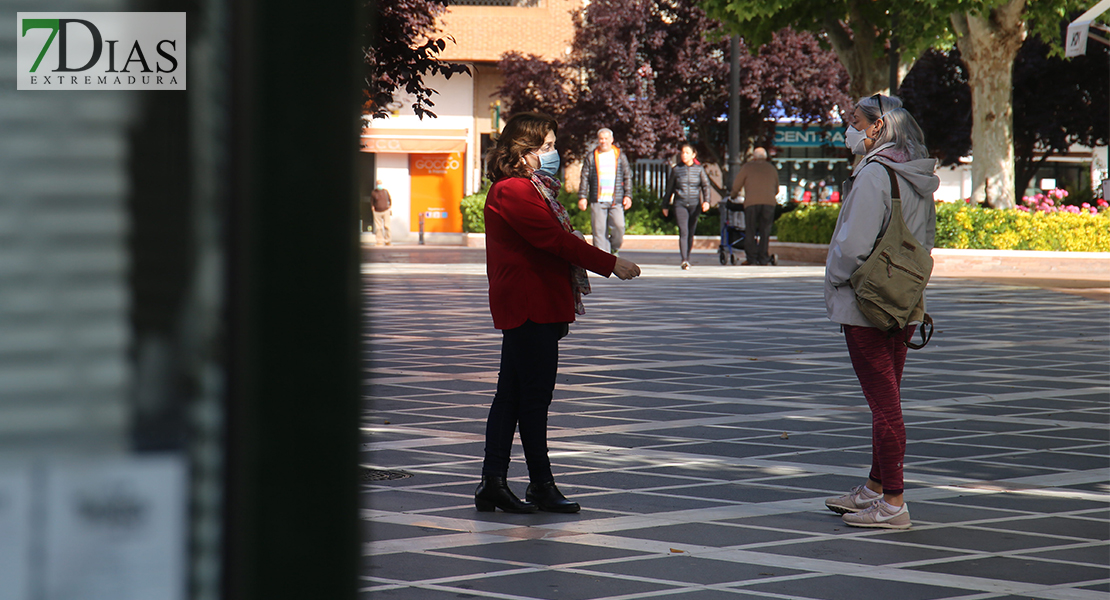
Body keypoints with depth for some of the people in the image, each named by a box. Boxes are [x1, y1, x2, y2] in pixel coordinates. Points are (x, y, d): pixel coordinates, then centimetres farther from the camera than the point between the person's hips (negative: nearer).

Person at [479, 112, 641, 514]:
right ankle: (541, 485, 2)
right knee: (534, 396, -4)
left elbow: (556, 241, 20)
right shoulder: (513, 191, -14)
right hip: (531, 308, -11)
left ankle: (492, 484, 10)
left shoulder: (531, 190, 20)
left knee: (511, 396, 9)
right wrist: (611, 265, -18)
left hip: (535, 308, 11)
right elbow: (555, 239, -20)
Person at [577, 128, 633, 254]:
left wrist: (628, 196, 3)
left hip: (616, 201, 0)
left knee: (619, 226, -12)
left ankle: (614, 249, 13)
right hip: (597, 201, 0)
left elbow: (628, 177, 12)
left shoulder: (620, 156, 11)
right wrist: (582, 197, 1)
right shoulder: (591, 157, 9)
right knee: (599, 230, -4)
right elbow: (585, 178, 9)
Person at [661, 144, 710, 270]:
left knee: (691, 233, 7)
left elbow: (705, 185, 2)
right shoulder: (676, 169, 6)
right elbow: (670, 188, 14)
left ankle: (687, 258, 23)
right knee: (683, 232, -14)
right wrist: (665, 205, 18)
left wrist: (706, 201, -15)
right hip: (680, 204, -1)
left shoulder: (699, 169, 6)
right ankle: (684, 260, -22)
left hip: (695, 204, 1)